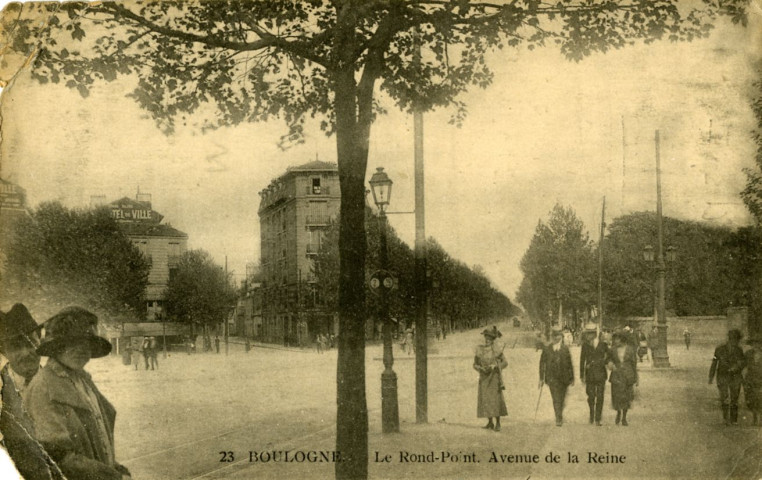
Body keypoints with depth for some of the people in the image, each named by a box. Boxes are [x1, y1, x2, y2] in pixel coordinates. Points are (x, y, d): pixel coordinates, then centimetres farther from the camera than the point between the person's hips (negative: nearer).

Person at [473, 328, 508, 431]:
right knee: (485, 400, 1)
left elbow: (505, 363, 0)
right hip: (484, 377, 3)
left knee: (496, 399, -10)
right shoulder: (479, 350, 3)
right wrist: (481, 369, -13)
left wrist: (494, 366, -16)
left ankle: (498, 424, -6)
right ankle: (490, 422, 14)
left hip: (494, 377, -3)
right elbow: (475, 365, 8)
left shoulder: (497, 350, -4)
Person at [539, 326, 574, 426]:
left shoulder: (565, 349, 7)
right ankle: (559, 419, -10)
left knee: (561, 399, 9)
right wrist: (541, 378, 1)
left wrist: (571, 378, 8)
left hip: (563, 377, 2)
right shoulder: (546, 349, 3)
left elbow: (569, 364, 10)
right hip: (552, 378, -2)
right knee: (556, 399, -9)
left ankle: (559, 417, 26)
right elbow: (542, 364, 5)